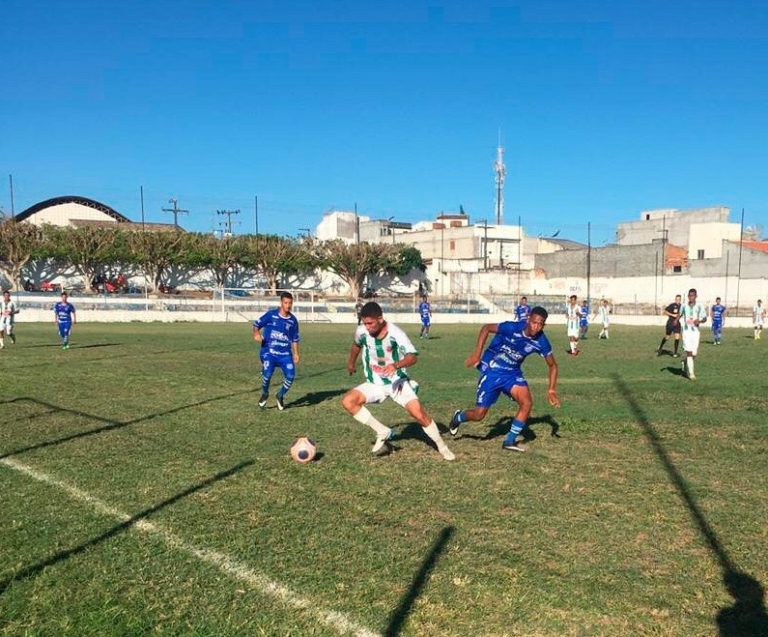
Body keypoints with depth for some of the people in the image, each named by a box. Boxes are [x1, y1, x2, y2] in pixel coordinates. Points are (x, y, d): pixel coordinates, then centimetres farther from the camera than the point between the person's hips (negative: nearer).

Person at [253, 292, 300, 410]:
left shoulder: (293, 320, 7)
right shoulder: (271, 315, -4)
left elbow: (295, 339, 17)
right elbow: (257, 323, 3)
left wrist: (296, 353, 12)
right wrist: (256, 334, -16)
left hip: (285, 354, 3)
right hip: (269, 352, -3)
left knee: (290, 376, -10)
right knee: (267, 373, -24)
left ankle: (280, 396, 21)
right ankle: (265, 394, 10)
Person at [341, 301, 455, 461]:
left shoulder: (395, 333, -22)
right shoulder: (361, 331, -10)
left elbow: (412, 357, -29)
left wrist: (396, 365, -48)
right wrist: (351, 362, 30)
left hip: (398, 382, -3)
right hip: (374, 384, 4)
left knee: (418, 413, -19)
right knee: (347, 401, -21)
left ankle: (442, 447, 6)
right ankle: (383, 432, -8)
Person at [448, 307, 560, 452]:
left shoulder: (541, 342, -12)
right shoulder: (512, 328, -26)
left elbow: (552, 365, 3)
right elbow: (486, 328, -14)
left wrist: (552, 389, -6)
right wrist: (476, 354, -19)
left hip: (512, 373, 4)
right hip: (492, 371, -4)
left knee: (527, 403, -17)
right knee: (479, 414, -3)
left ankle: (510, 441, 1)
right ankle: (458, 418, 32)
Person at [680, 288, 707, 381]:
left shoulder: (700, 306, 0)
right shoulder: (684, 306, 5)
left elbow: (705, 319, 0)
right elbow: (680, 315, 25)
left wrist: (699, 321, -21)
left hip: (696, 332, 0)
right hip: (686, 331, 0)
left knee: (694, 353, 3)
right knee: (689, 352, -11)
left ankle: (685, 361, 36)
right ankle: (691, 373, -7)